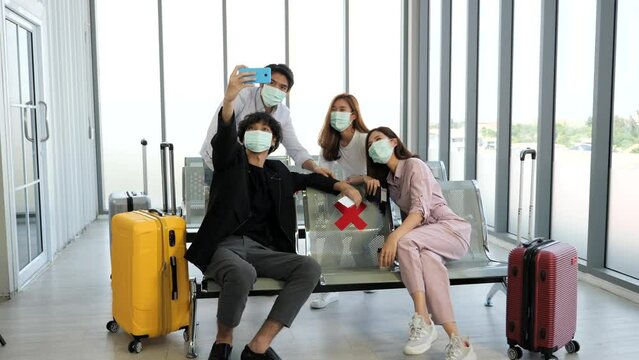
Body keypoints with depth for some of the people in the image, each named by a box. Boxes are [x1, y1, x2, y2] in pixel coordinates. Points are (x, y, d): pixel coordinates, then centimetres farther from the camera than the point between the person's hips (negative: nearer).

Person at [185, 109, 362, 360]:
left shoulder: (277, 172, 23)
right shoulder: (232, 160, 11)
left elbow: (308, 179, 39)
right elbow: (225, 135, -10)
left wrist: (342, 186, 23)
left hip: (261, 250, 4)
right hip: (225, 245, -4)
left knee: (309, 268, -24)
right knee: (242, 273, -39)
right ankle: (223, 339, -8)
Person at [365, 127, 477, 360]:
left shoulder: (413, 165, -5)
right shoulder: (387, 178, 18)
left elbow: (420, 209, -21)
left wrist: (394, 236, -39)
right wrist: (366, 178, 8)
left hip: (452, 229, -5)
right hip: (425, 238, 5)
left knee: (405, 241, -35)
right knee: (426, 256, -33)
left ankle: (423, 321, -40)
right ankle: (456, 340, -43)